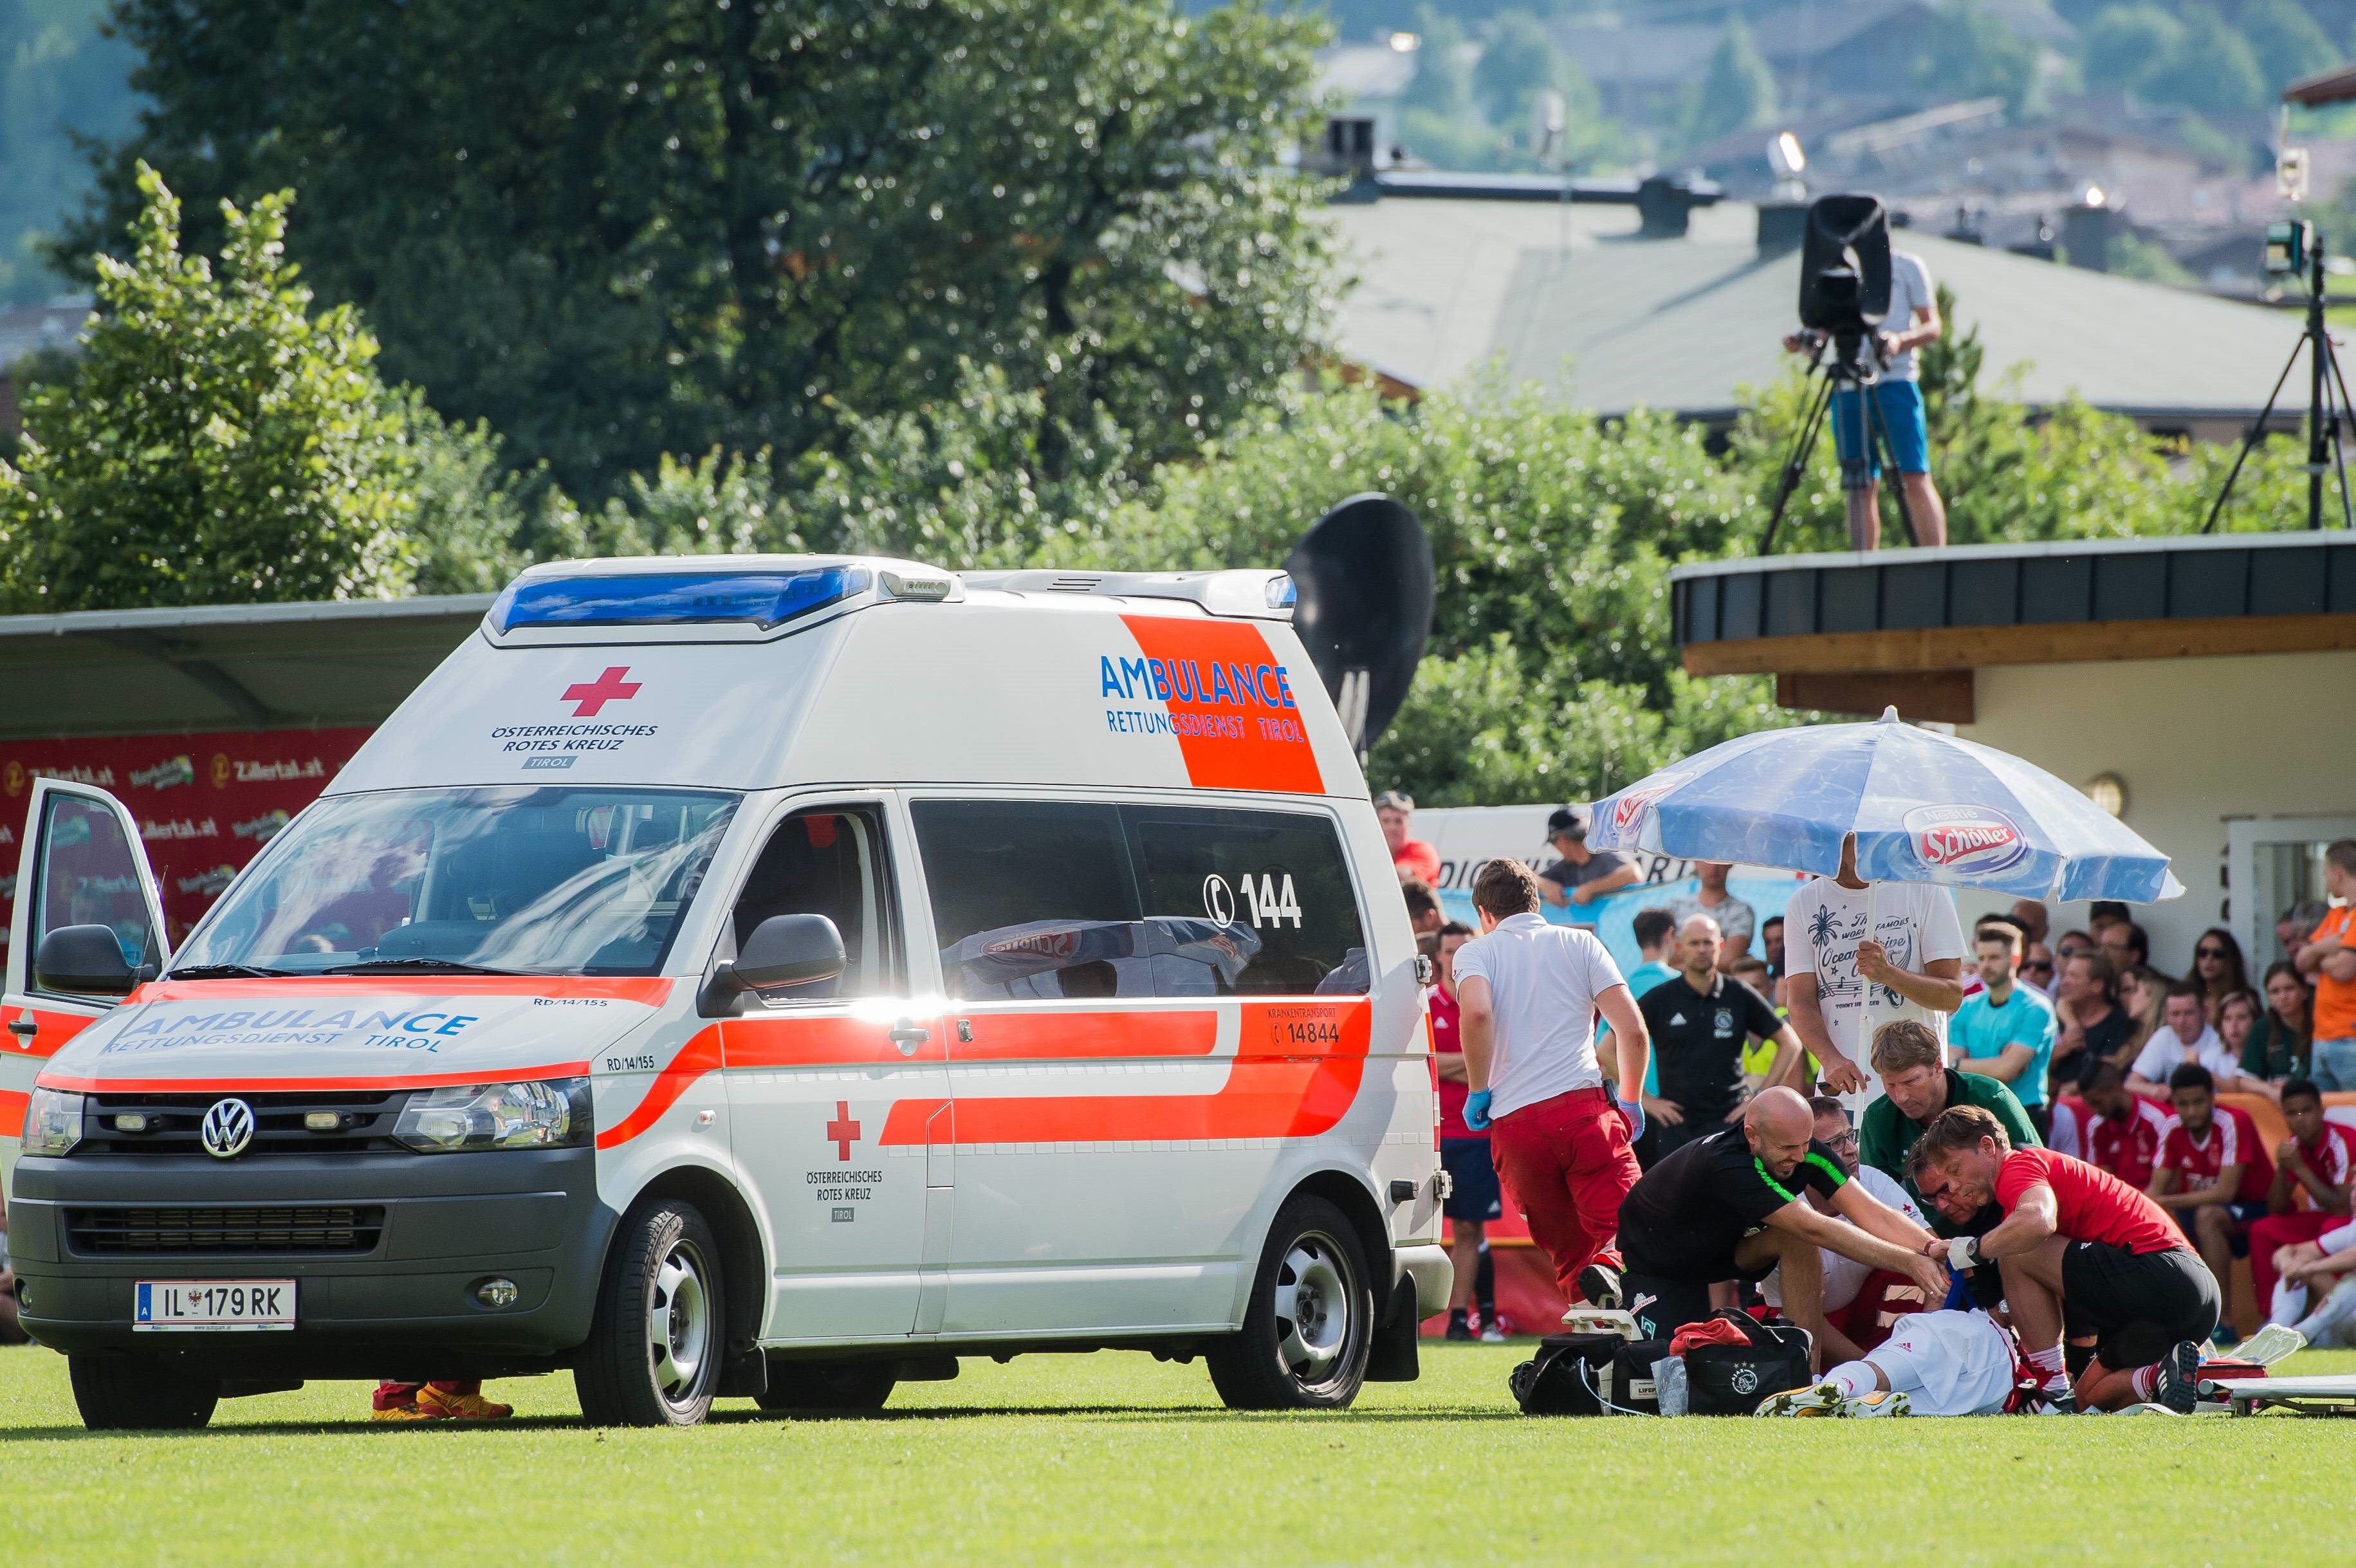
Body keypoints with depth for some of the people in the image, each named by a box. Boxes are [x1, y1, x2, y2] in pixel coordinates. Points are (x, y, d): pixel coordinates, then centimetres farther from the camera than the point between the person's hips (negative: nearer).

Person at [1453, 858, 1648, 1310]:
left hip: (1513, 1124, 0)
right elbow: (1633, 1030, 6)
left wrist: (1478, 1091, 0)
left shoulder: (1477, 952, 11)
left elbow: (1476, 1013, -12)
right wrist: (1631, 1103, 21)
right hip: (1584, 1106, 0)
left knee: (1568, 1249, 10)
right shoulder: (1579, 943, 15)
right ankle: (1618, 1273, -39)